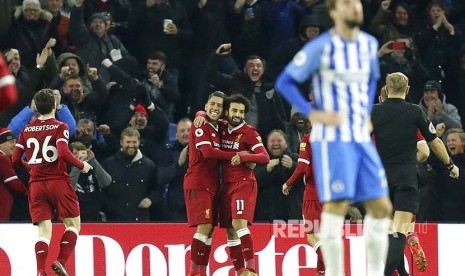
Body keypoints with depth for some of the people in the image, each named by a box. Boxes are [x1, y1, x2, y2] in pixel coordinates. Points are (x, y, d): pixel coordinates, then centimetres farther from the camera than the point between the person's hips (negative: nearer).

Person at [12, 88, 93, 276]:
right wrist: (82, 166, -4)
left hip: (36, 184, 4)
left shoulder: (27, 130, 8)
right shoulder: (60, 127, -5)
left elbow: (15, 159, 9)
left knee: (44, 230, 2)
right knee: (73, 224, 9)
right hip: (58, 181, -4)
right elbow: (63, 153, -19)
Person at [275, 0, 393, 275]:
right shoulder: (322, 47, -10)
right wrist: (313, 114, -14)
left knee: (381, 208, 3)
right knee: (336, 206, -11)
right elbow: (284, 82, -6)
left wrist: (366, 114, 12)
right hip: (332, 139, -7)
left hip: (362, 139, 7)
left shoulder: (369, 44, 9)